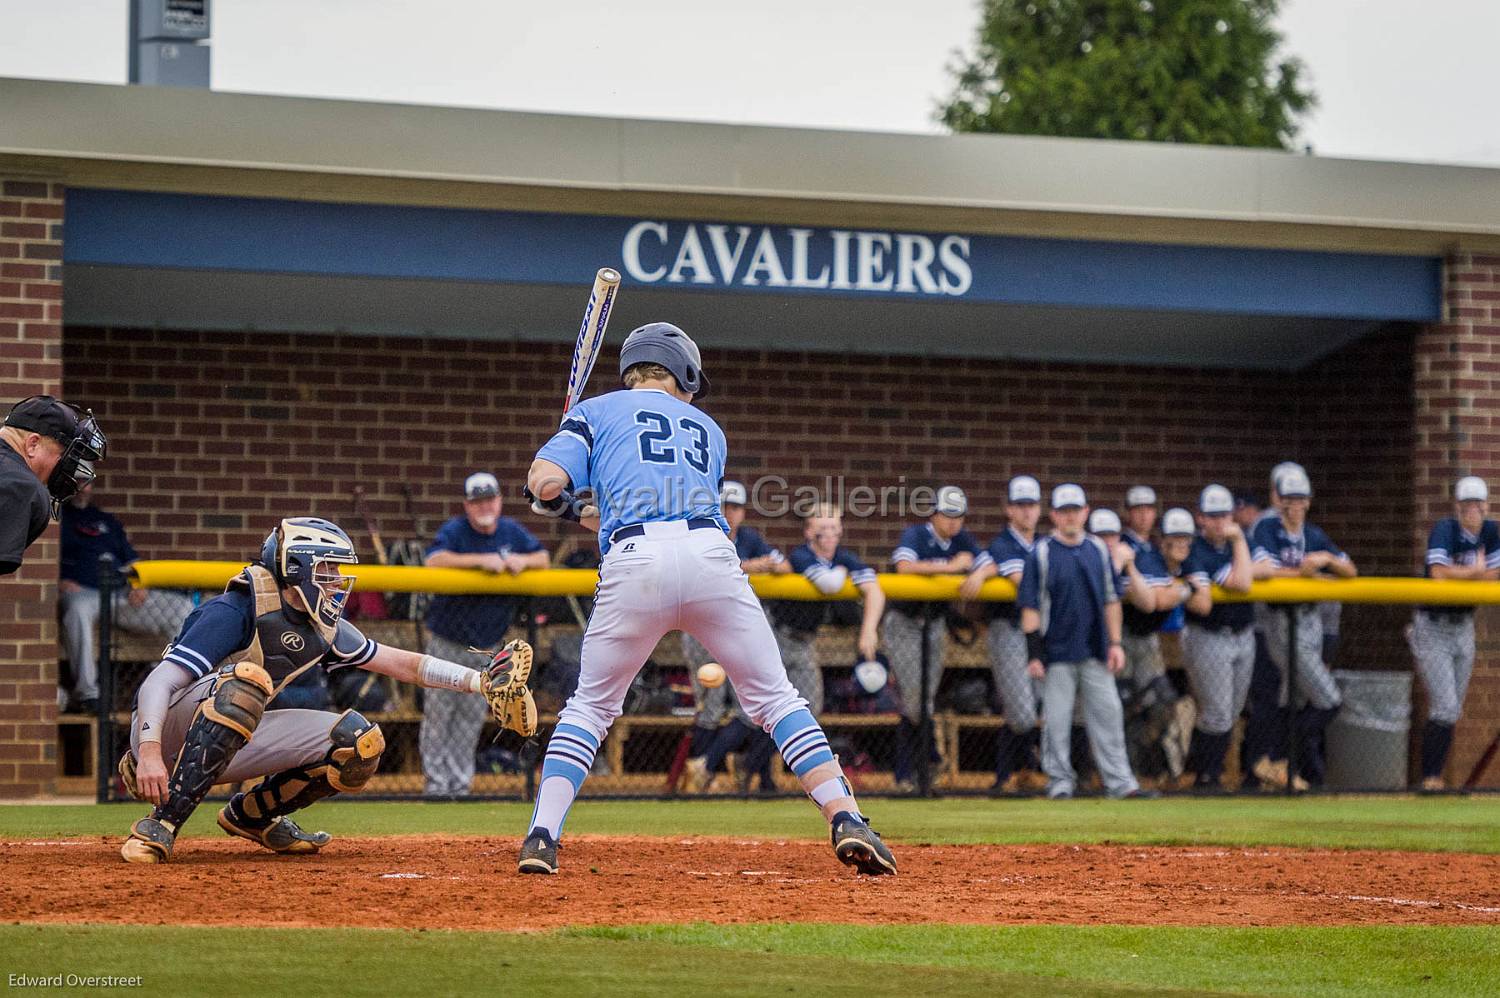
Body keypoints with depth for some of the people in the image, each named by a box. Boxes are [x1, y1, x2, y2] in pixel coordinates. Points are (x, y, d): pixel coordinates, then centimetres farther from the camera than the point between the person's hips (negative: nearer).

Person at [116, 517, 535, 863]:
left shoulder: (324, 629, 3)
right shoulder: (237, 612, -21)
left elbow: (403, 664, 9)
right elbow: (160, 680, -28)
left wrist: (481, 682, -2)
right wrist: (149, 753, -43)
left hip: (228, 745, 7)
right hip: (165, 734, -7)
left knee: (358, 740, -6)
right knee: (248, 678, -38)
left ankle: (250, 815, 11)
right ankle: (160, 824, -35)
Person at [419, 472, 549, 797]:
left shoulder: (511, 532, 4)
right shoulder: (454, 531, -12)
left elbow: (543, 558, 9)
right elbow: (433, 560, -29)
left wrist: (522, 560, -14)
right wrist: (482, 559, -35)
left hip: (487, 646, 4)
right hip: (447, 641, -4)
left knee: (472, 716, 7)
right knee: (439, 713, -2)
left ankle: (459, 783, 13)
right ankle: (435, 781, 5)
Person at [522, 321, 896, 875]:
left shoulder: (596, 411, 21)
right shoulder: (707, 429, 31)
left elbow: (546, 484, 6)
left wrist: (559, 501, 30)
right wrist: (590, 515, 43)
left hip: (633, 562, -1)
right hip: (710, 554, 1)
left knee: (590, 704, 15)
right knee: (774, 697, 8)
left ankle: (542, 837, 2)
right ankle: (846, 819, -6)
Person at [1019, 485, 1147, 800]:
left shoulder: (1098, 550, 9)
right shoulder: (1041, 553, -3)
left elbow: (1111, 600, 14)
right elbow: (1030, 606, -5)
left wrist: (1115, 643, 7)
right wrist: (1034, 653, -11)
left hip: (1096, 652, 3)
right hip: (1058, 652, -3)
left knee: (1108, 714, 2)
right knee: (1057, 719, -1)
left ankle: (1119, 780, 4)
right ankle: (1059, 781, 8)